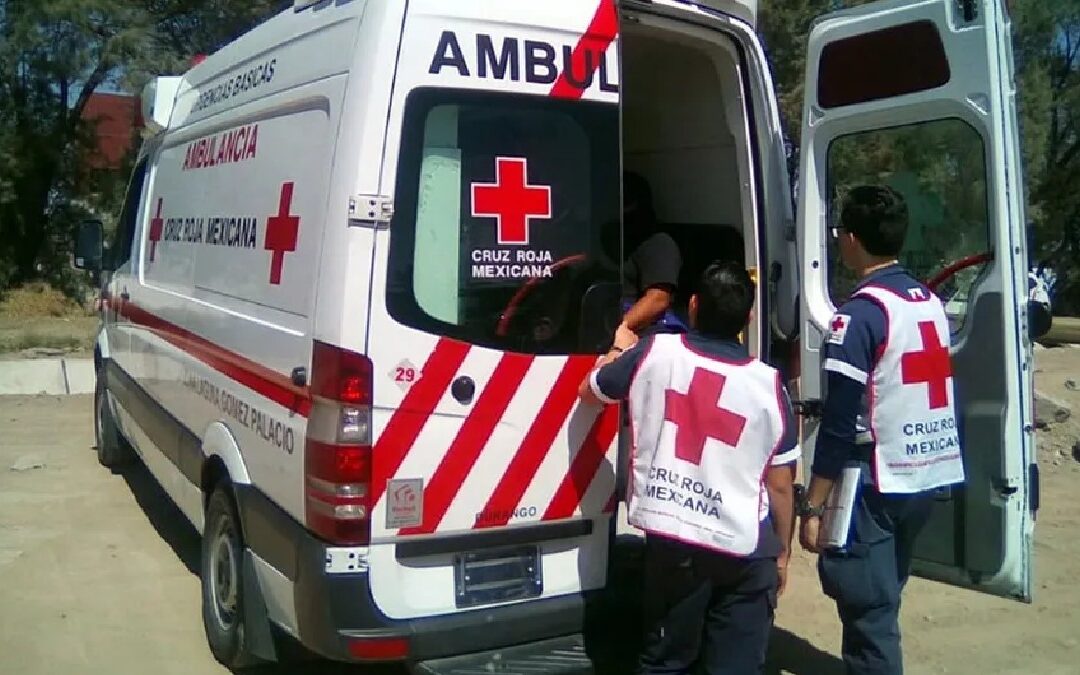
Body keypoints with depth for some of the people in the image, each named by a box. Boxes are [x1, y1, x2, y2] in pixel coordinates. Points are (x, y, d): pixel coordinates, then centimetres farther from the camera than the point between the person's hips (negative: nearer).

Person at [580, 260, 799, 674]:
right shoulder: (767, 384, -6)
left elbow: (590, 391, 13)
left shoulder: (653, 353, -5)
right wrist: (782, 553, 14)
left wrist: (618, 350, 31)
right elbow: (780, 486, 0)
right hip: (744, 548, -1)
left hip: (670, 540, 1)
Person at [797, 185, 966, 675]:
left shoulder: (860, 314, -16)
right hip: (928, 476, 8)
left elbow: (839, 423, -19)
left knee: (867, 610, 2)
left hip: (877, 483, -8)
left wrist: (812, 506, -14)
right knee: (880, 602, 22)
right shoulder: (932, 302, 8)